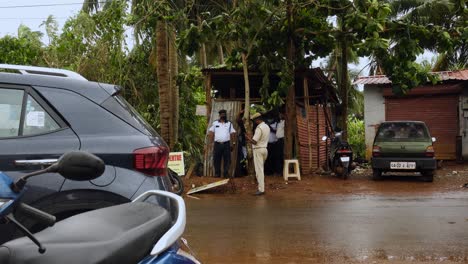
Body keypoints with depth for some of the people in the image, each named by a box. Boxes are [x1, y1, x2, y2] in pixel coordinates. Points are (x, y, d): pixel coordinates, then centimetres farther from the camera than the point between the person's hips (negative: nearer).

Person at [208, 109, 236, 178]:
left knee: (227, 159, -1)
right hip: (217, 144, 0)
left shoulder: (229, 123, 11)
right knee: (216, 159, 1)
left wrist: (233, 143, 1)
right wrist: (211, 142, 0)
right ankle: (217, 173, 10)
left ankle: (226, 174, 5)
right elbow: (211, 132, 9)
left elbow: (232, 133, 8)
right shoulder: (215, 123, 10)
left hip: (226, 144, 0)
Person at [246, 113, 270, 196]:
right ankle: (261, 187, 22)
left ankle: (261, 189, -7)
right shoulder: (267, 127, 11)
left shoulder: (259, 128, -19)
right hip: (264, 149, 9)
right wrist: (251, 137, 19)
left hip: (258, 150, -9)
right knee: (260, 169, 18)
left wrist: (248, 138, -3)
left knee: (259, 170, -6)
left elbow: (254, 142, -20)